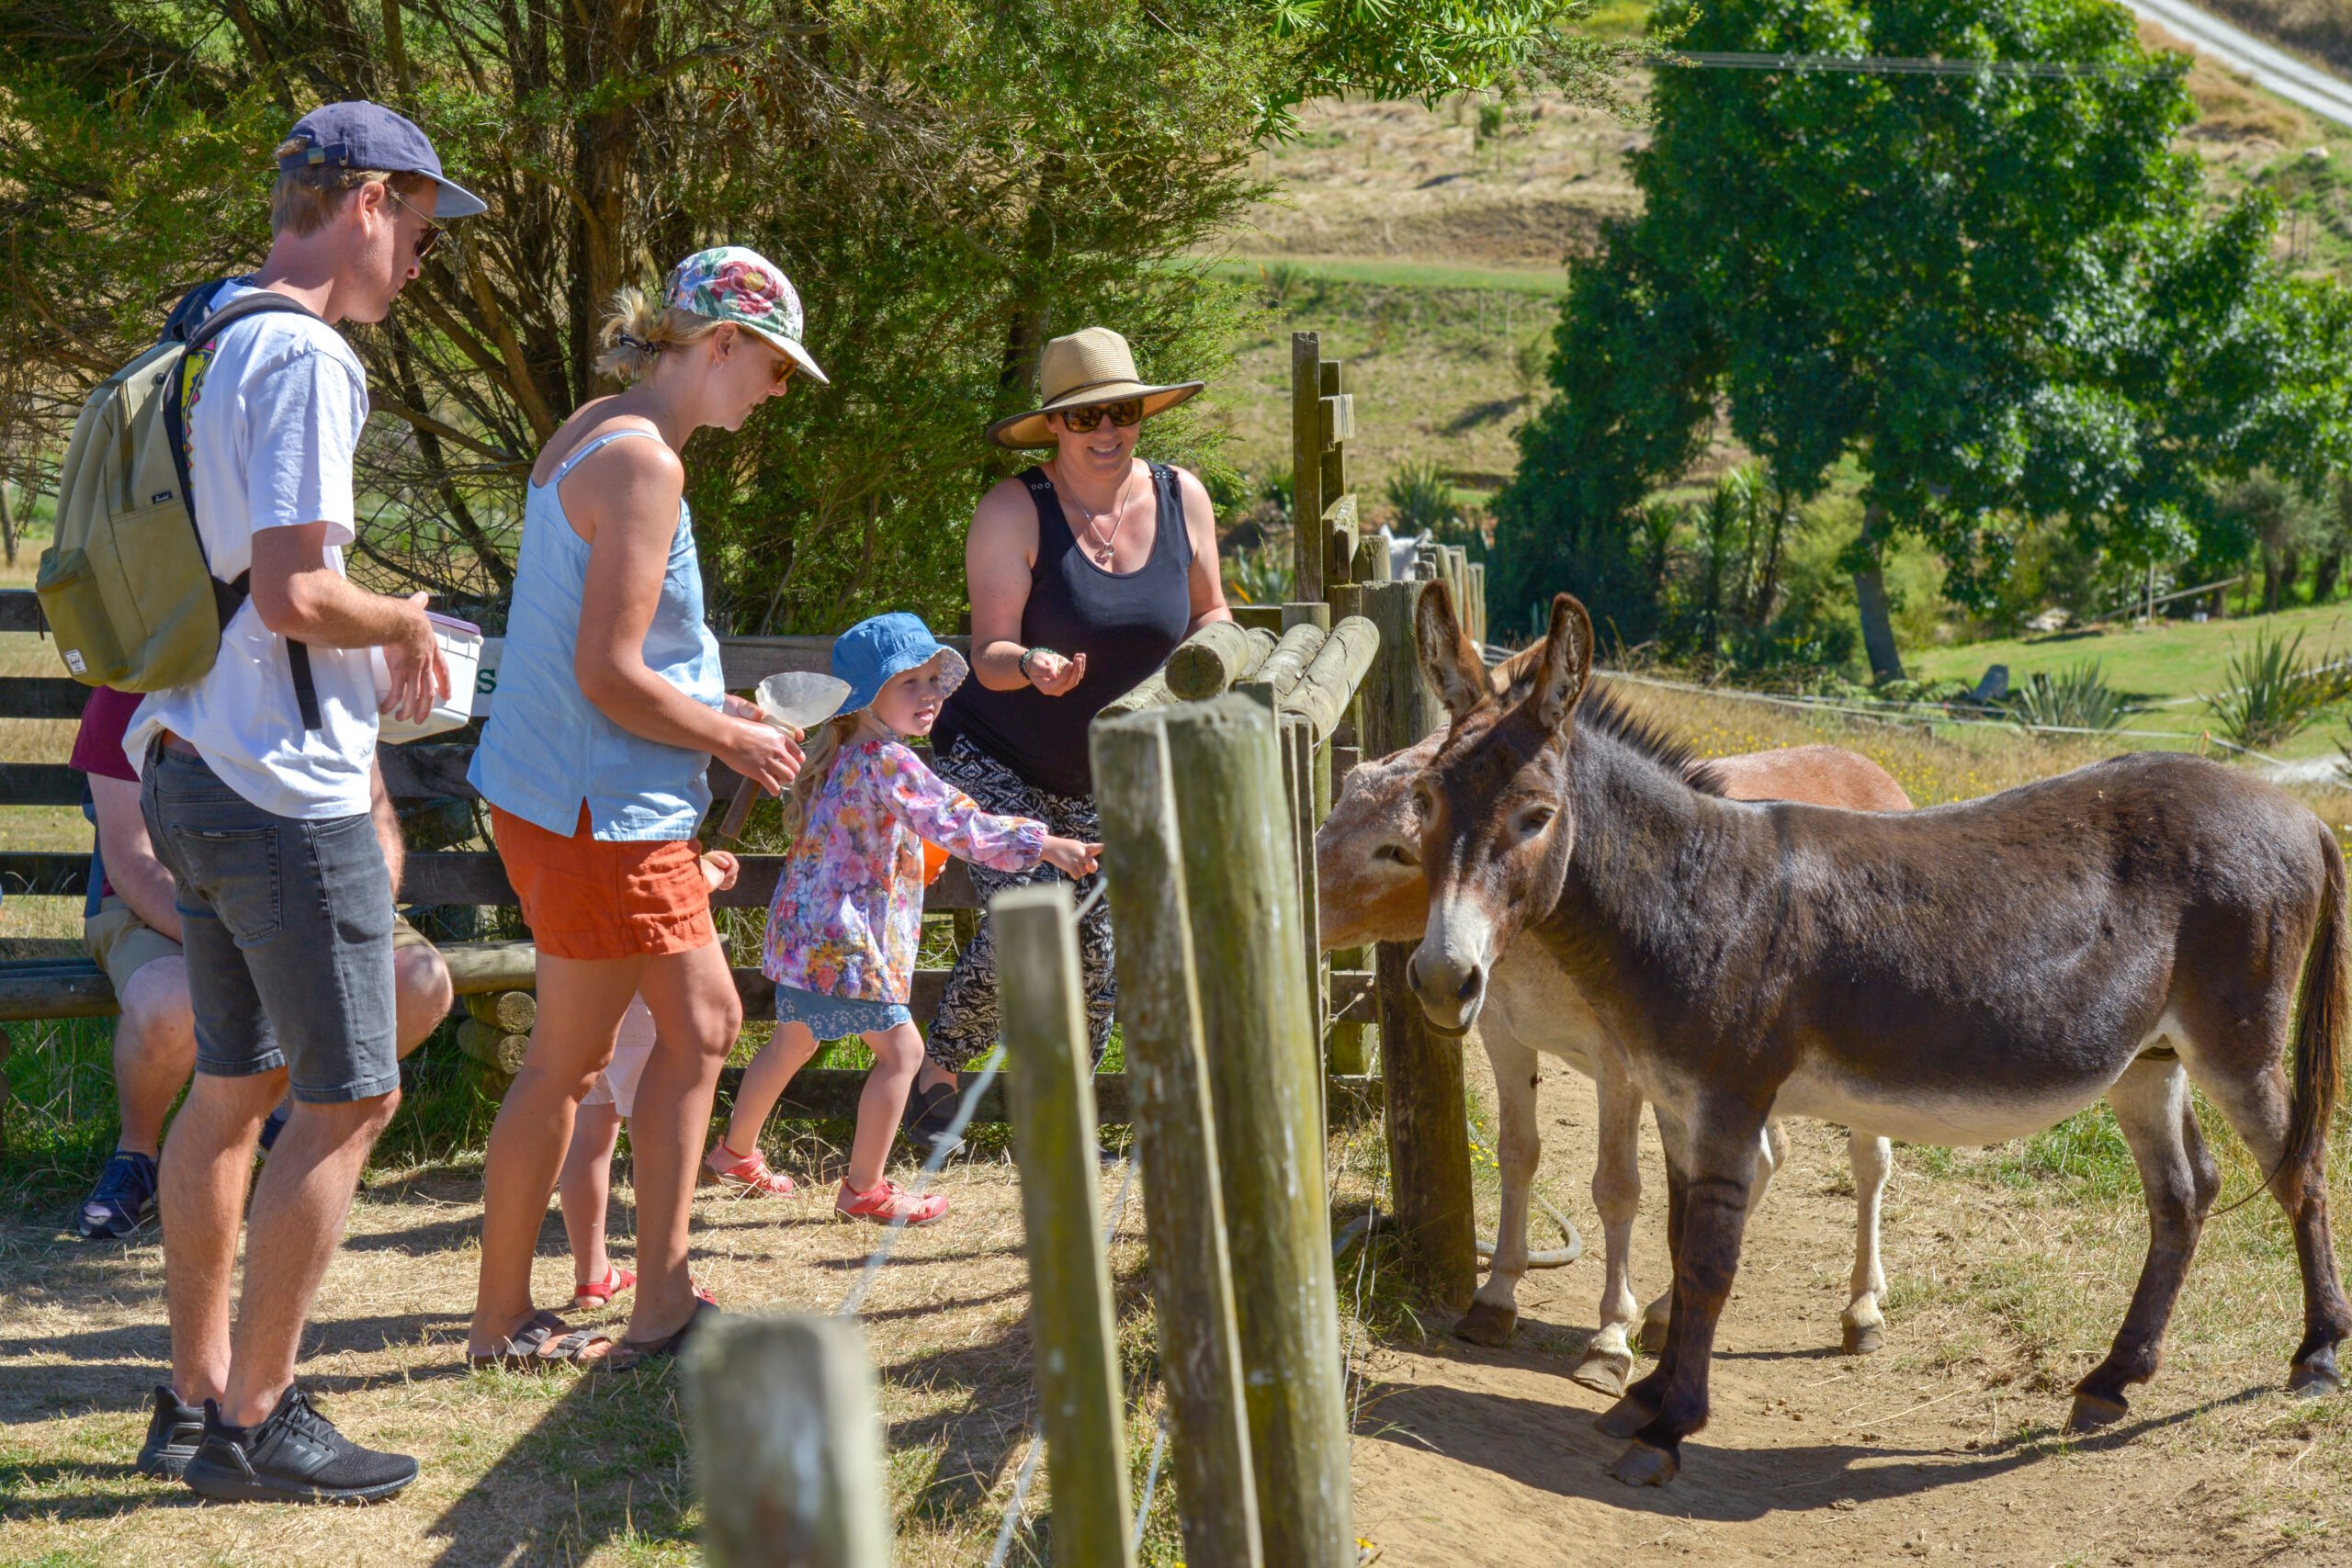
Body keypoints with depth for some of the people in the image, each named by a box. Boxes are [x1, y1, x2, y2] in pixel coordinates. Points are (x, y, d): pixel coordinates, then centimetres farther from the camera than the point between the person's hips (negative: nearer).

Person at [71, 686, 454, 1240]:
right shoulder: (126, 697, -15)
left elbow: (374, 816, 1)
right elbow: (130, 862, -18)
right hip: (158, 904, -4)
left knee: (423, 983, -21)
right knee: (165, 1006, -39)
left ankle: (293, 1114, 8)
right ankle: (135, 1155, -5)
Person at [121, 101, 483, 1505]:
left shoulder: (205, 347, 13)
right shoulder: (305, 359, -17)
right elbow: (297, 596, -24)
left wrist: (375, 649, 18)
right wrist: (409, 623, -5)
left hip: (192, 767, 10)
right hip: (289, 795, -10)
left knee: (236, 1085, 16)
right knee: (351, 1099, -1)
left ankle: (199, 1395, 23)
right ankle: (257, 1424, 3)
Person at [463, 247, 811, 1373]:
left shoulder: (596, 439, 13)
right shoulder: (640, 464, -18)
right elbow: (609, 676, -22)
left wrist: (708, 710, 14)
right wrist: (733, 739, -9)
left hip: (584, 795, 10)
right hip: (598, 808, -10)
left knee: (703, 1024, 14)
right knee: (567, 1061, 1)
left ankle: (661, 1302, 17)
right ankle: (502, 1321, 12)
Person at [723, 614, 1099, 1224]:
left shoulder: (842, 756, 11)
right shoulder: (887, 762, -19)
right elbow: (958, 824, -27)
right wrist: (1043, 843, -29)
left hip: (805, 932, 10)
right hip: (845, 938, -10)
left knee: (793, 1041, 26)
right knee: (900, 1049, -2)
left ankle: (736, 1150, 41)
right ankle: (864, 1189, 3)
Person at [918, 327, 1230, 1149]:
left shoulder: (1180, 498, -3)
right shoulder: (1014, 511, -17)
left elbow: (1211, 612, 11)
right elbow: (989, 656, -19)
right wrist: (1032, 667, -42)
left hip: (1108, 777, 5)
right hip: (997, 762, -5)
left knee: (1100, 952, 2)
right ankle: (935, 1069, 4)